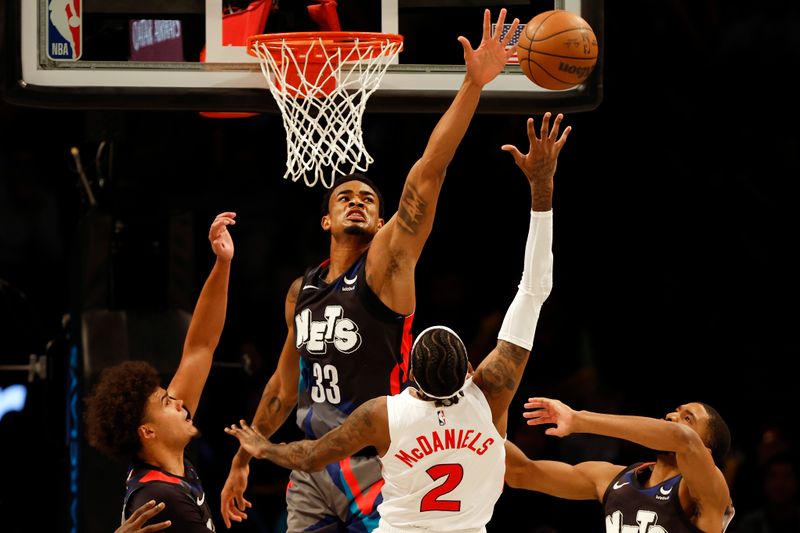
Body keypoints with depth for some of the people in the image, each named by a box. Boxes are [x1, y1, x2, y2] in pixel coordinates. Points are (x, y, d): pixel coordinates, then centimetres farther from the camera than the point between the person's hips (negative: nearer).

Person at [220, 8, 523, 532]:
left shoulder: (386, 264, -5)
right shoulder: (302, 291, 12)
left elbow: (428, 174, -16)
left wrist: (473, 86, -27)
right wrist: (242, 462, 27)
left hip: (375, 464, -6)